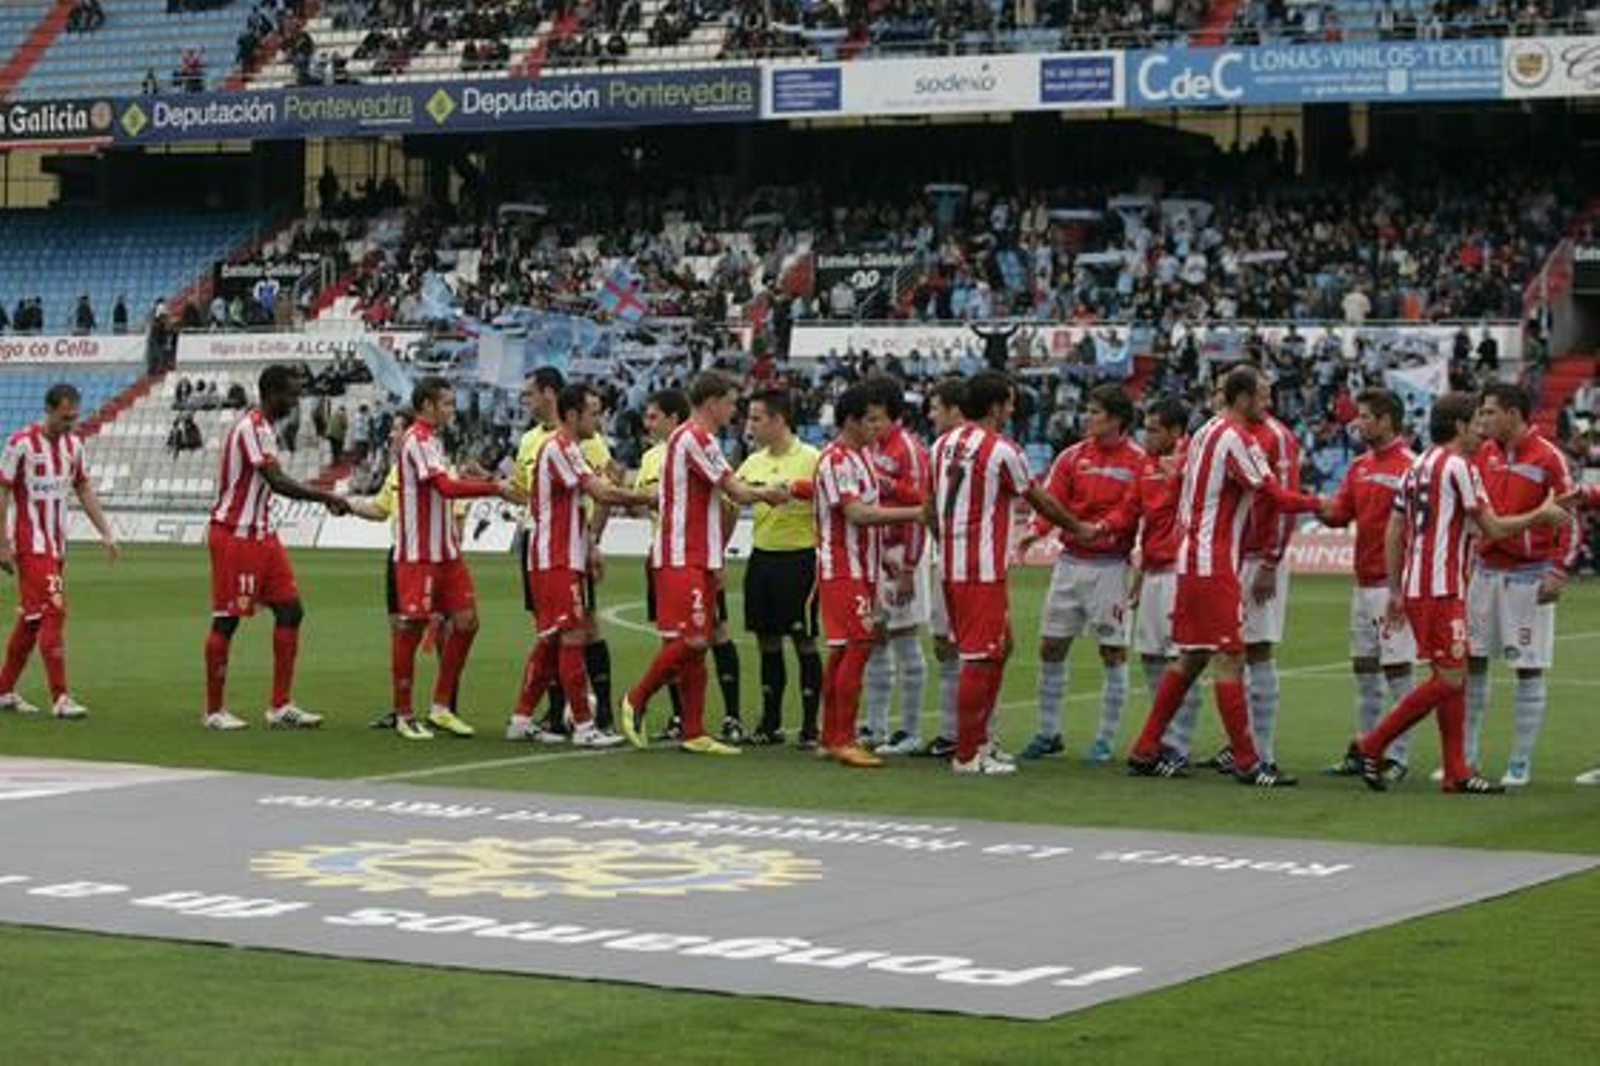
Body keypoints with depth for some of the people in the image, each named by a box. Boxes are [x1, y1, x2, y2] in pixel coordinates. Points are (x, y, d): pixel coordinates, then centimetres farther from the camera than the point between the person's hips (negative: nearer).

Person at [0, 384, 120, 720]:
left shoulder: (73, 444, 8)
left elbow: (85, 491, 15)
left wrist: (106, 533, 7)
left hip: (56, 545, 7)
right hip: (30, 544, -7)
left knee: (31, 617, 12)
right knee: (53, 612, -14)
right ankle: (60, 698, -14)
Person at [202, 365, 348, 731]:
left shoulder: (263, 426, 13)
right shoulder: (253, 427, -18)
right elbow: (277, 481, -26)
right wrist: (327, 497, -22)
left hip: (259, 534, 10)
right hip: (235, 536, -10)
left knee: (290, 611, 6)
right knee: (227, 618, -1)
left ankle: (280, 707, 9)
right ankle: (214, 711, 8)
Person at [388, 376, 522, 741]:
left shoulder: (430, 439, 17)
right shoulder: (417, 440, -14)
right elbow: (446, 486, -24)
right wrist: (495, 488, -23)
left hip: (445, 551, 9)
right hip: (418, 553, -9)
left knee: (466, 621, 5)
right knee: (411, 628, -2)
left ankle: (441, 707, 12)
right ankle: (403, 715, 5)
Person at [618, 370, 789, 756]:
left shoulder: (694, 437, 19)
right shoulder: (694, 438, -13)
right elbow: (737, 491, -13)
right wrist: (769, 492, 4)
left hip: (697, 557, 10)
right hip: (682, 558, -10)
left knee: (696, 643, 8)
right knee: (690, 640, -11)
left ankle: (694, 733, 8)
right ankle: (636, 700, 3)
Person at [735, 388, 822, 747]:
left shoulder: (812, 459, -9)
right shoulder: (753, 463, 10)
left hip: (799, 558, -6)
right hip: (762, 556, 6)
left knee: (804, 641, 0)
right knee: (767, 641, 9)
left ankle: (810, 724, 6)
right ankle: (771, 723, 17)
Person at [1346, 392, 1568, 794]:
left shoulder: (1417, 467, 16)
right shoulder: (1458, 466, -10)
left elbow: (1394, 534, 16)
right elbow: (1493, 528, -8)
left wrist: (1396, 591, 20)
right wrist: (1541, 515, 6)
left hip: (1415, 585, 10)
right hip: (1440, 590, -10)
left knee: (1455, 676, 11)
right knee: (1448, 679, -7)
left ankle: (1457, 772, 10)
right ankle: (1371, 745, -7)